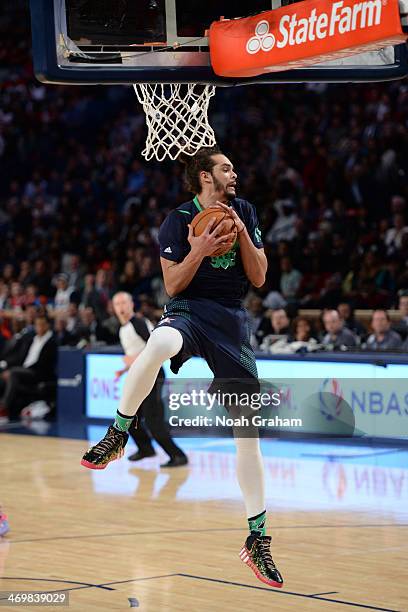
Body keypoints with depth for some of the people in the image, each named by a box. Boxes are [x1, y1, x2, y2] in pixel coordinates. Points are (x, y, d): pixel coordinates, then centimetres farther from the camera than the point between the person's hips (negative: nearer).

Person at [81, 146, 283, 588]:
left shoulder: (244, 213, 10)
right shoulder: (179, 220, -1)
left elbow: (259, 278, 5)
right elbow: (173, 286, -4)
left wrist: (242, 233, -8)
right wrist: (199, 250, -19)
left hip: (232, 320, 4)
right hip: (189, 311, -4)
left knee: (248, 429, 1)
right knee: (158, 344, -43)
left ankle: (258, 538, 10)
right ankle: (118, 434, -22)